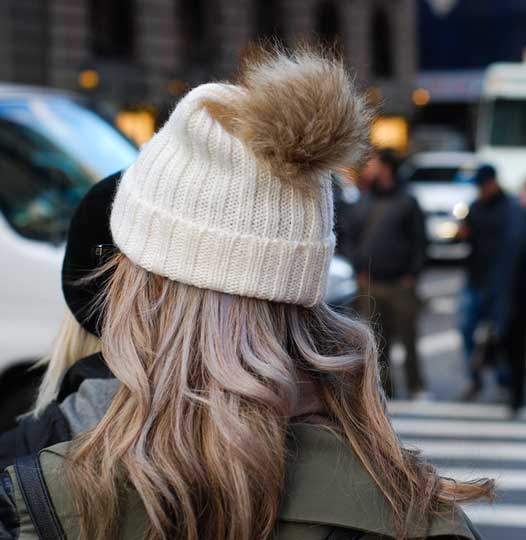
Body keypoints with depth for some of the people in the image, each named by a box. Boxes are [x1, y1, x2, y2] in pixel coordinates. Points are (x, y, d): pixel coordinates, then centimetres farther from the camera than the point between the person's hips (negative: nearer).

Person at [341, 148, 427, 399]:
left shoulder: (406, 202, 2)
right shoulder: (361, 204, 12)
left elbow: (419, 241, 1)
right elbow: (350, 239, 15)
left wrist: (411, 274, -5)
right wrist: (359, 270, 4)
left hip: (401, 284, -3)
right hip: (370, 285, 3)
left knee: (408, 338, -1)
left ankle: (416, 387, 8)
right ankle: (383, 390, 10)